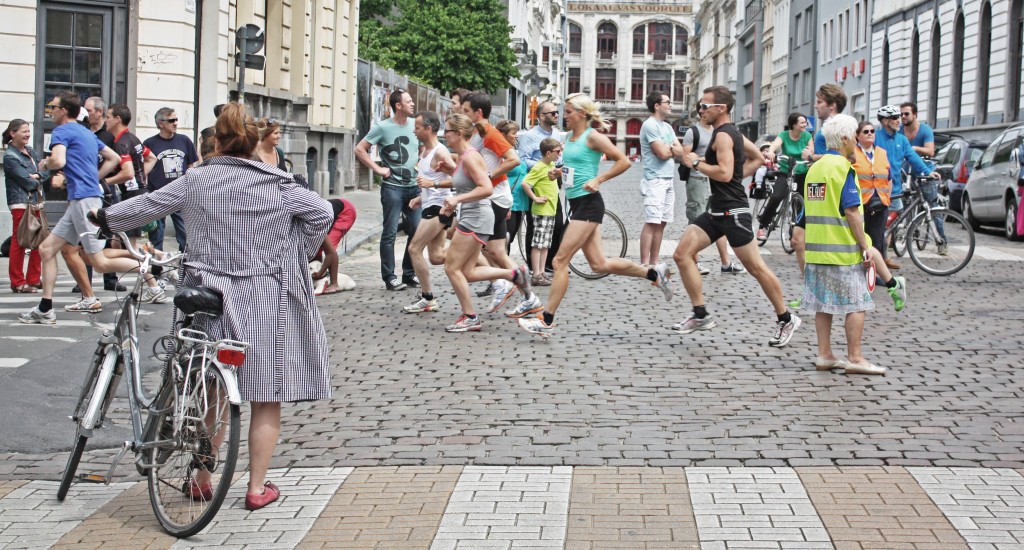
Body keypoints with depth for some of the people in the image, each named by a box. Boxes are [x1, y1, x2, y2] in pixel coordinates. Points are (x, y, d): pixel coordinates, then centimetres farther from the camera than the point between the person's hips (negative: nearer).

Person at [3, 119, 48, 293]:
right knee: (19, 241, -4)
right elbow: (27, 181, -16)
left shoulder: (31, 151, 14)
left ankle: (34, 279, 19)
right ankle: (18, 282, 1)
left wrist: (37, 176, -12)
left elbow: (46, 172, 8)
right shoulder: (10, 156, -9)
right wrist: (38, 180, 1)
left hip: (36, 201, 8)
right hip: (21, 202, -8)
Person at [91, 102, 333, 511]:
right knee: (266, 397, 6)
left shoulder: (196, 180, 0)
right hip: (265, 300, -2)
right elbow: (322, 212, -4)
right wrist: (299, 255, 7)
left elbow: (146, 205, 9)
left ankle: (202, 478, 24)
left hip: (210, 294, 2)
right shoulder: (276, 185, -4)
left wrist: (105, 217, 26)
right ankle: (257, 488, 8)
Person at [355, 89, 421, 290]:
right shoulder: (383, 127, -6)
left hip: (414, 186, 5)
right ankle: (389, 277, 3)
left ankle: (410, 274, 18)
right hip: (393, 186, -5)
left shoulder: (415, 126, 7)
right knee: (390, 232, -2)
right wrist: (378, 169, -10)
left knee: (417, 231, 7)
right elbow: (360, 149, -6)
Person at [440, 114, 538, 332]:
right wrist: (453, 205, 13)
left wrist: (457, 199, -24)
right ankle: (515, 275, 11)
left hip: (476, 218, -10)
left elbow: (487, 189, -24)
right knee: (467, 273, 8)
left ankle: (470, 318, 5)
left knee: (452, 268, -4)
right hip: (470, 217, 10)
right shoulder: (461, 157, 13)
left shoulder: (470, 157, -16)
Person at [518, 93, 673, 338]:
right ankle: (654, 273, 25)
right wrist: (559, 172, 10)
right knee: (599, 264, 11)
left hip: (588, 203, -10)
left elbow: (624, 161, -12)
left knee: (560, 261, -10)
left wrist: (598, 180, -18)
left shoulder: (592, 137, -9)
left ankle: (546, 321, -6)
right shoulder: (570, 138, 15)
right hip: (577, 204, 10)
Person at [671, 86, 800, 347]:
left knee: (756, 267, -2)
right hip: (717, 210, 10)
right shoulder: (733, 132, 15)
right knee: (682, 255, 2)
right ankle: (701, 315, 5)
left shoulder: (722, 135, -15)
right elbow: (758, 158, 25)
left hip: (733, 211, -10)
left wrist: (696, 163, -15)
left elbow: (724, 173, -27)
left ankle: (785, 320, 11)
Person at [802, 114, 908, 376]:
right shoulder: (843, 168, -12)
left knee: (823, 304, 10)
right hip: (842, 248, -8)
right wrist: (864, 246, -13)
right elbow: (851, 211, -17)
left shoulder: (815, 168, 13)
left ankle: (824, 356, 12)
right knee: (856, 304, -2)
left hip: (816, 247, 8)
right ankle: (854, 358, -1)